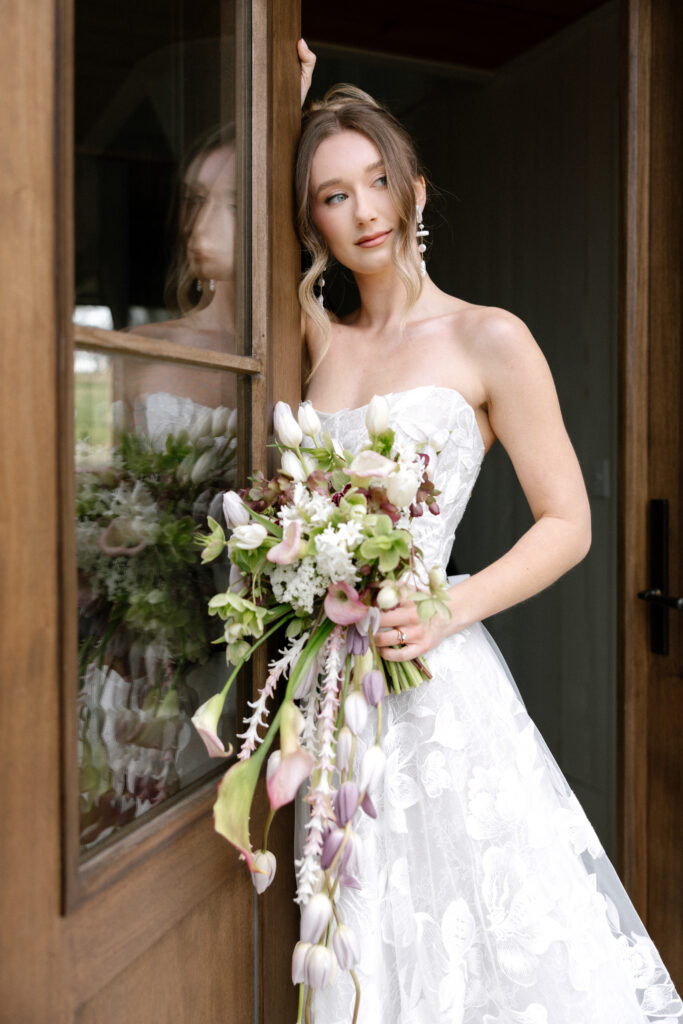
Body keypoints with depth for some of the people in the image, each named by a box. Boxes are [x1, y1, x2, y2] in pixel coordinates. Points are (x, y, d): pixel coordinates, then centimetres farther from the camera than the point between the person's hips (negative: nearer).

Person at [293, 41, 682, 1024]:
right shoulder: (322, 332, 8)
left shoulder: (489, 341, -4)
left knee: (479, 934, 3)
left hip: (436, 678, -4)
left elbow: (568, 526, -4)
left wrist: (448, 610, -18)